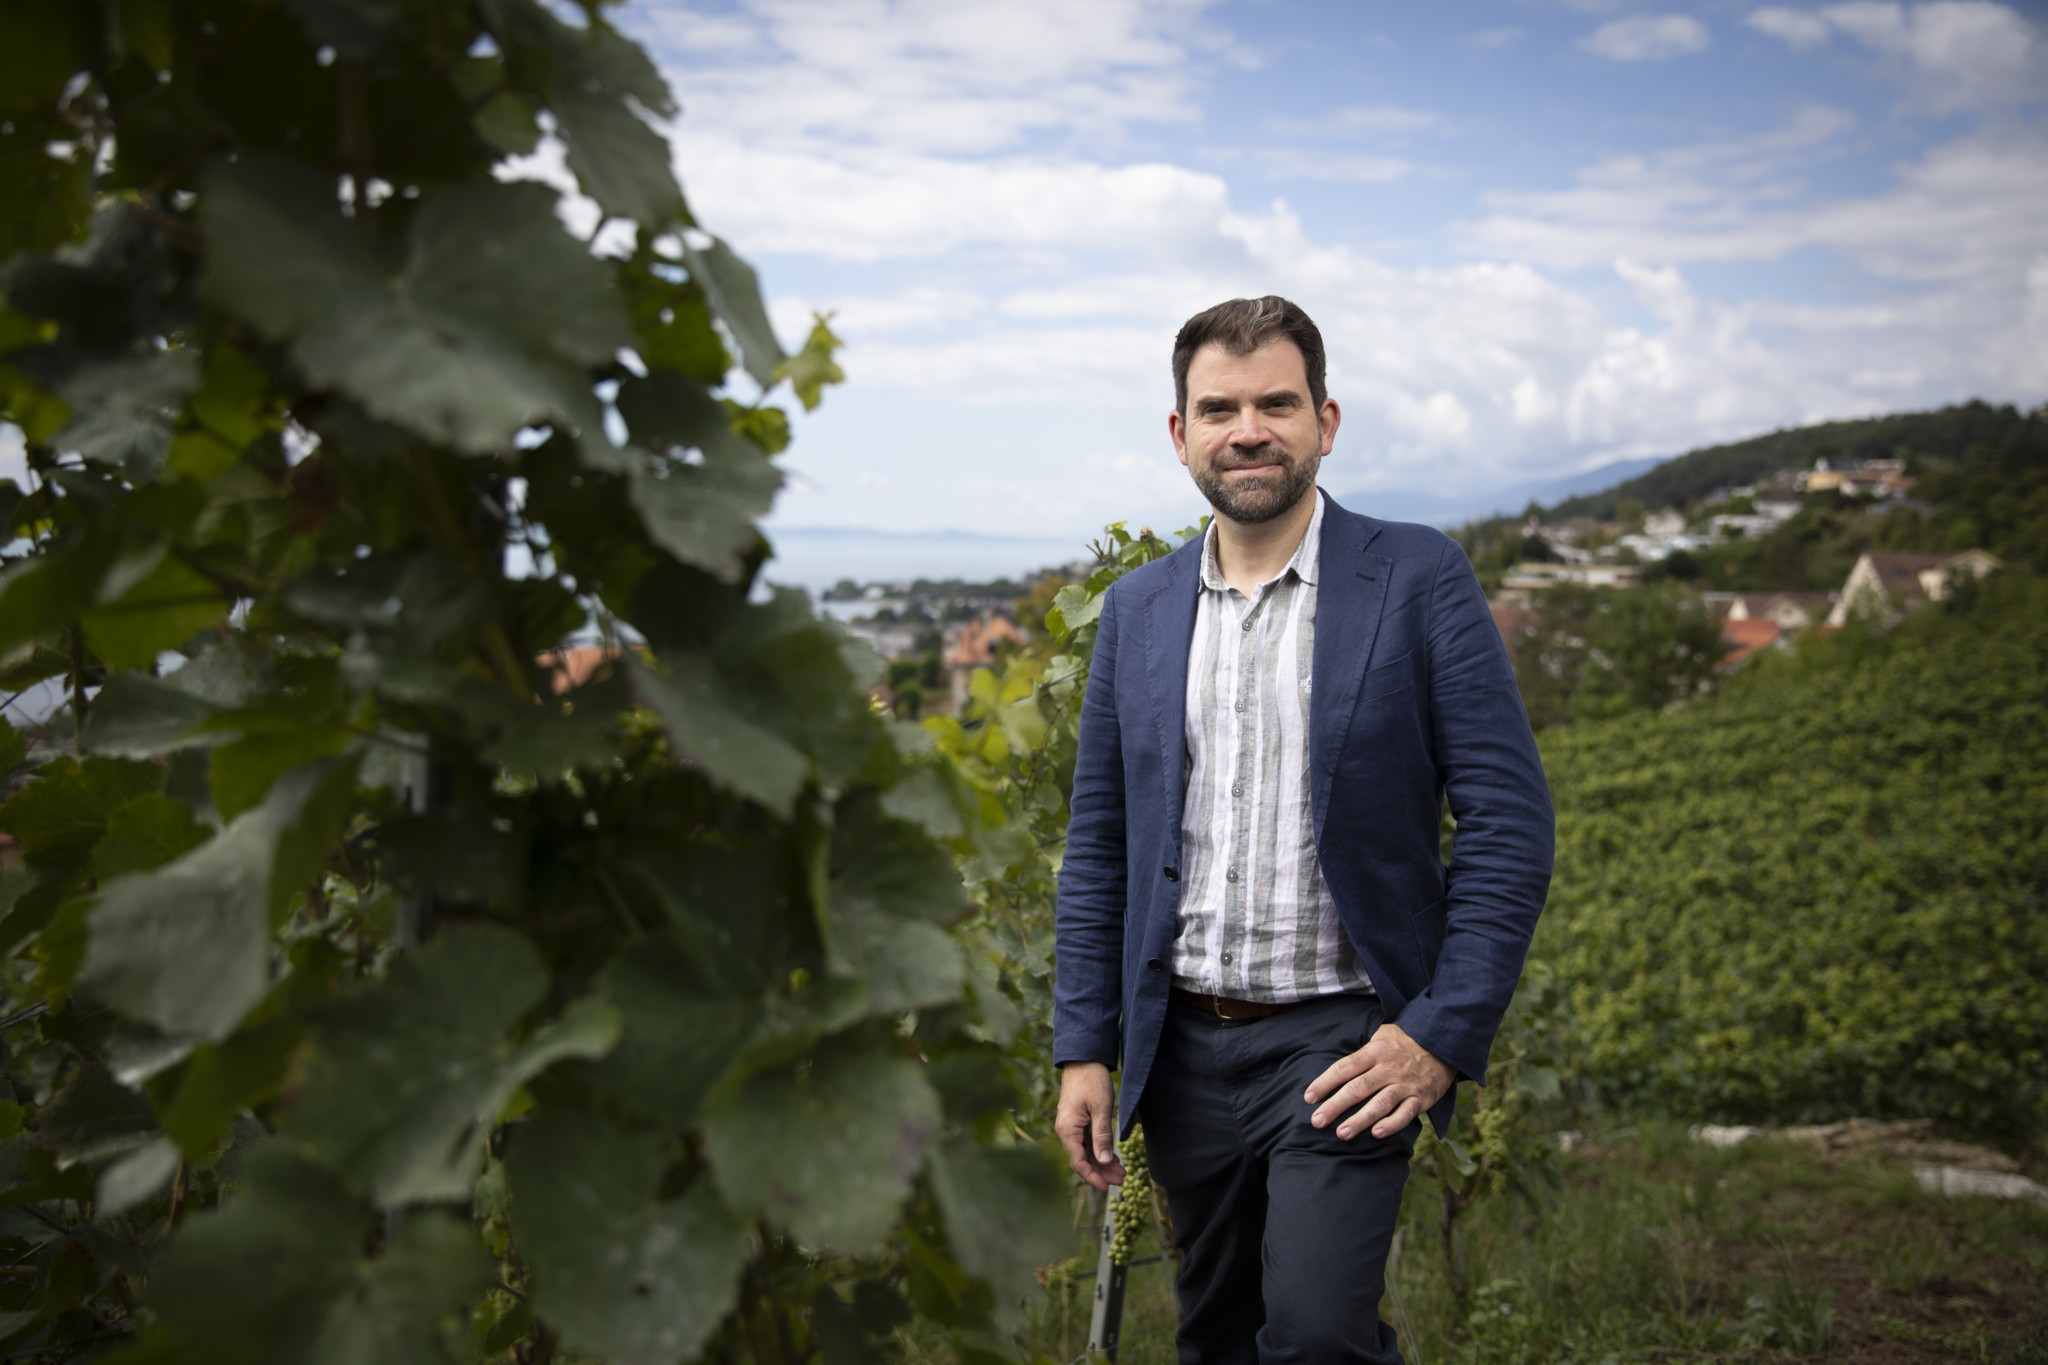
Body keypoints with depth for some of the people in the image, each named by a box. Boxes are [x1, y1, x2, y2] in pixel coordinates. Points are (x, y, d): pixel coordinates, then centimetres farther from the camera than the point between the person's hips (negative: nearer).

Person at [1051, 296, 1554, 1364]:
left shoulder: (1419, 579, -5)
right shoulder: (1137, 609, 8)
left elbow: (1509, 822, -8)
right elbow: (1097, 847, 10)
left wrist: (1444, 1035, -14)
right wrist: (1083, 1049, 5)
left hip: (1344, 1038, -4)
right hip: (1183, 1050, 5)